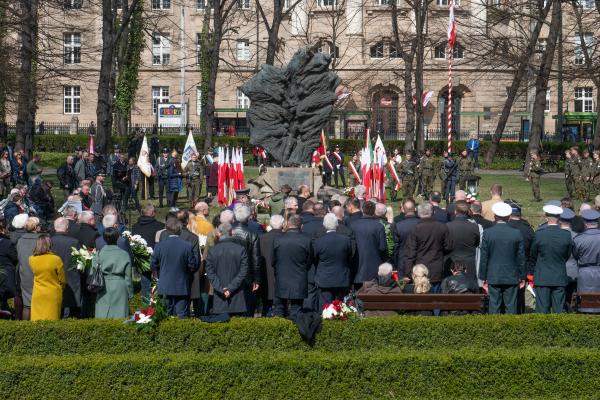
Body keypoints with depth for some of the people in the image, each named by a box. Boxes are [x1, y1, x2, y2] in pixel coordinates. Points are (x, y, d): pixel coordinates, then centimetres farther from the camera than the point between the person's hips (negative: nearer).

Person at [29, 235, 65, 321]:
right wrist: (59, 289, 18)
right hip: (53, 295, -2)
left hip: (37, 295, 2)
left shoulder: (32, 259, -6)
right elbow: (62, 280, -1)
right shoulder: (56, 260, -12)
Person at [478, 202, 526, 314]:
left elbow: (483, 257, -2)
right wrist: (522, 277, 11)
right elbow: (521, 258, 2)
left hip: (493, 277, -1)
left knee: (494, 306, 2)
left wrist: (483, 277, 5)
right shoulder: (517, 234, -4)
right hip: (512, 277, 1)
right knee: (511, 307, 4)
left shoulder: (487, 233, -6)